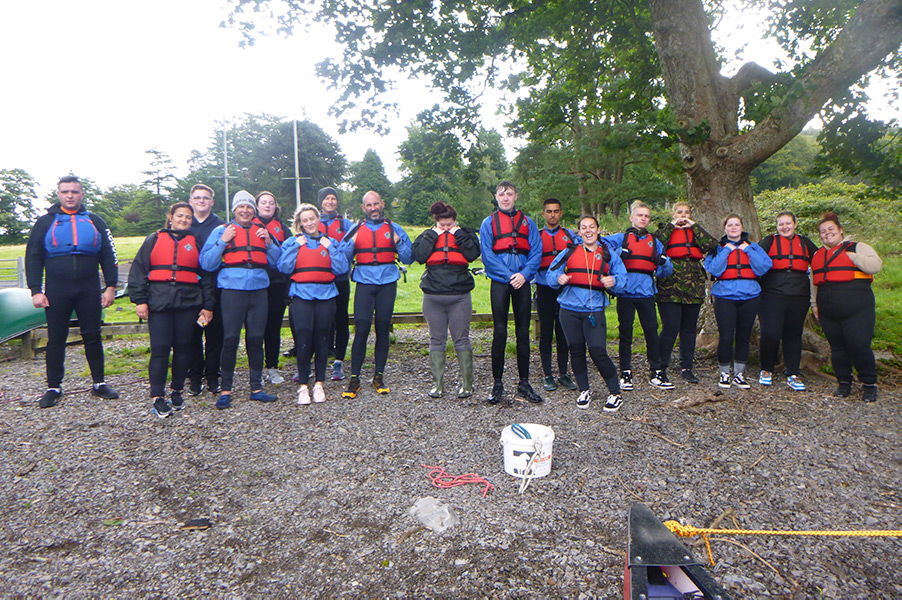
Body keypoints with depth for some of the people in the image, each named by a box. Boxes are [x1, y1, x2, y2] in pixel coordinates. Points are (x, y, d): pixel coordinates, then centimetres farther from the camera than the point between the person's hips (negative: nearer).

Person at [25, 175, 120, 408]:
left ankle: (99, 383, 13)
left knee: (93, 336, 5)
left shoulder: (94, 222, 10)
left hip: (89, 290, 1)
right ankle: (53, 388, 15)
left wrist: (111, 286, 2)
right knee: (56, 339, 5)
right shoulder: (46, 222, 7)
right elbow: (33, 258, 6)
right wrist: (36, 291, -3)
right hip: (56, 291, 0)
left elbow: (109, 256, 10)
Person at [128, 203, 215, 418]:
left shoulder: (196, 242, 14)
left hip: (188, 303, 1)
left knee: (183, 347, 4)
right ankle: (158, 397, 0)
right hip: (159, 301, -1)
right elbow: (138, 270, 8)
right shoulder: (154, 239, 12)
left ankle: (176, 391, 18)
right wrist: (140, 300, -2)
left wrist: (207, 305, 7)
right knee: (160, 348, -6)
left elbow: (206, 275, 13)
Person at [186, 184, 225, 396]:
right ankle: (195, 377, 15)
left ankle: (212, 376, 13)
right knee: (192, 333, 4)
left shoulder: (221, 226, 7)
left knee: (215, 333, 2)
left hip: (214, 287, -1)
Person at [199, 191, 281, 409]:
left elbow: (276, 262, 16)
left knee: (256, 339, 6)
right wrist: (223, 241, -7)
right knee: (230, 339, -4)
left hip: (258, 289, 3)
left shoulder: (262, 231, 17)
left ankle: (256, 388, 16)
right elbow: (207, 264, 2)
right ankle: (226, 390, 8)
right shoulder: (222, 231, 8)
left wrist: (269, 242, 2)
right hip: (232, 289, -3)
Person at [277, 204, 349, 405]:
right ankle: (303, 385, 2)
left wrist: (330, 248, -4)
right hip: (301, 295, -1)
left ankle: (319, 384, 15)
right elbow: (284, 268, -2)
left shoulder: (330, 242, 13)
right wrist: (296, 246, -5)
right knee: (303, 339, -9)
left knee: (322, 339, 3)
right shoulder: (293, 242, 11)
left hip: (325, 295, 1)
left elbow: (341, 269, 2)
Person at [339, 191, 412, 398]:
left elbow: (408, 259, 8)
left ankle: (379, 377, 15)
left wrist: (399, 243, -9)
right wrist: (352, 243, -7)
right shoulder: (356, 230, 12)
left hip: (387, 284, 1)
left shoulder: (394, 228, 10)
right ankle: (354, 379, 1)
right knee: (361, 330, -8)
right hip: (364, 283, 0)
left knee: (383, 330, 4)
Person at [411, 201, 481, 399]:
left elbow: (473, 254, -10)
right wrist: (433, 235, -5)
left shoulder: (466, 234, 10)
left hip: (459, 297, -2)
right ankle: (437, 383, 13)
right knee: (436, 340, 6)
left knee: (461, 339, 1)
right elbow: (419, 256, -6)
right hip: (432, 297, 2)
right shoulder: (428, 235, 13)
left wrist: (458, 234, -6)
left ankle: (467, 383, 10)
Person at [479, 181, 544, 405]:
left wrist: (524, 274, -11)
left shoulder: (527, 222, 13)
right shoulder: (489, 223, 7)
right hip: (500, 282, -2)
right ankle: (497, 384, 6)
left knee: (523, 332, 5)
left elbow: (536, 252, 5)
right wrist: (509, 276, -12)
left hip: (522, 282, 2)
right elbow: (487, 254, -3)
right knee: (500, 332, -3)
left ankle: (524, 383, 13)